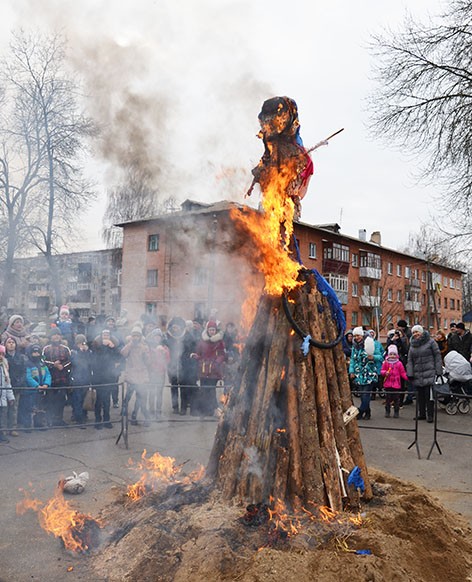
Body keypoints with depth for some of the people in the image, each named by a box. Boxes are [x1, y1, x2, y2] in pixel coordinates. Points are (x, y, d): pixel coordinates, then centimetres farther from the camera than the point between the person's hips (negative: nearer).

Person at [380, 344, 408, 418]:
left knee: (396, 399, 4)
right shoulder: (385, 362, 3)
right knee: (388, 398, 7)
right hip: (387, 384, 1)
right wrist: (385, 373, -15)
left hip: (396, 384, -1)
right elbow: (382, 371, 6)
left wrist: (407, 378, -12)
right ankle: (387, 412, 16)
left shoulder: (399, 363, 1)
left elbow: (403, 373, 3)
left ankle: (396, 412, 14)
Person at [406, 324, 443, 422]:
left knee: (429, 394, -5)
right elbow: (410, 360, 13)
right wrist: (410, 373, 2)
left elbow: (437, 356, -2)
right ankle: (421, 414, 18)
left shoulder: (430, 342, -2)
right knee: (419, 395, 9)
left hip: (429, 373, -5)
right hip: (417, 375, 5)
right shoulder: (412, 345, 13)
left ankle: (430, 415, 3)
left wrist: (438, 371, -7)